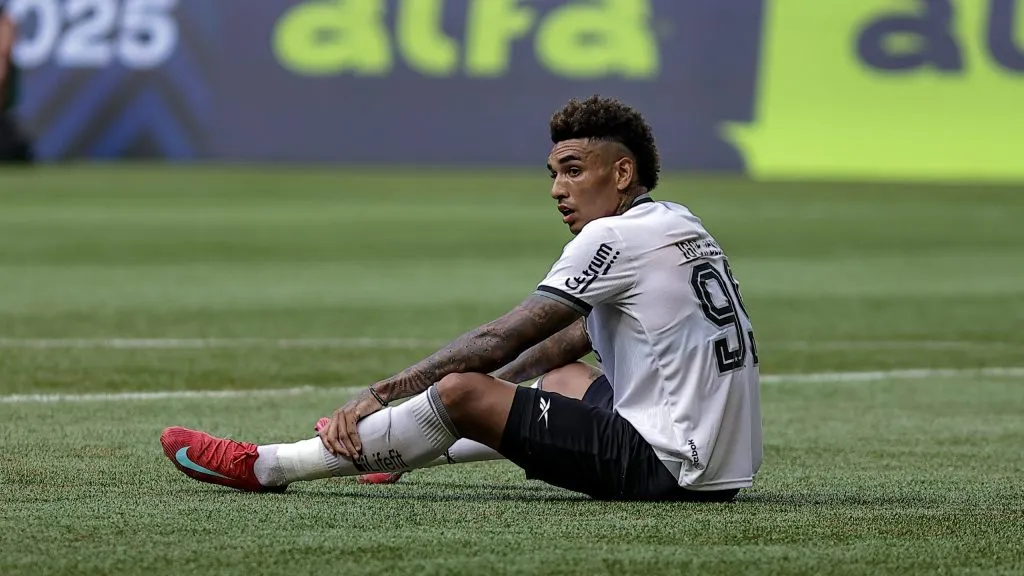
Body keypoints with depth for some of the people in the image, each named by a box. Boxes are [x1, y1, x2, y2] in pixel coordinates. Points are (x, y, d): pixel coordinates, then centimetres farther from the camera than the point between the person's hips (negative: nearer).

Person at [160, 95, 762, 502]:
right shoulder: (678, 223, 17)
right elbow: (575, 336, 28)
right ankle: (370, 442, 43)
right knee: (563, 379, 32)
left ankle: (266, 466, 0)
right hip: (725, 460, 10)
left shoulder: (615, 237, -12)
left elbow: (499, 340, -13)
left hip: (666, 468, -10)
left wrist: (378, 394, -9)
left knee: (461, 392, -11)